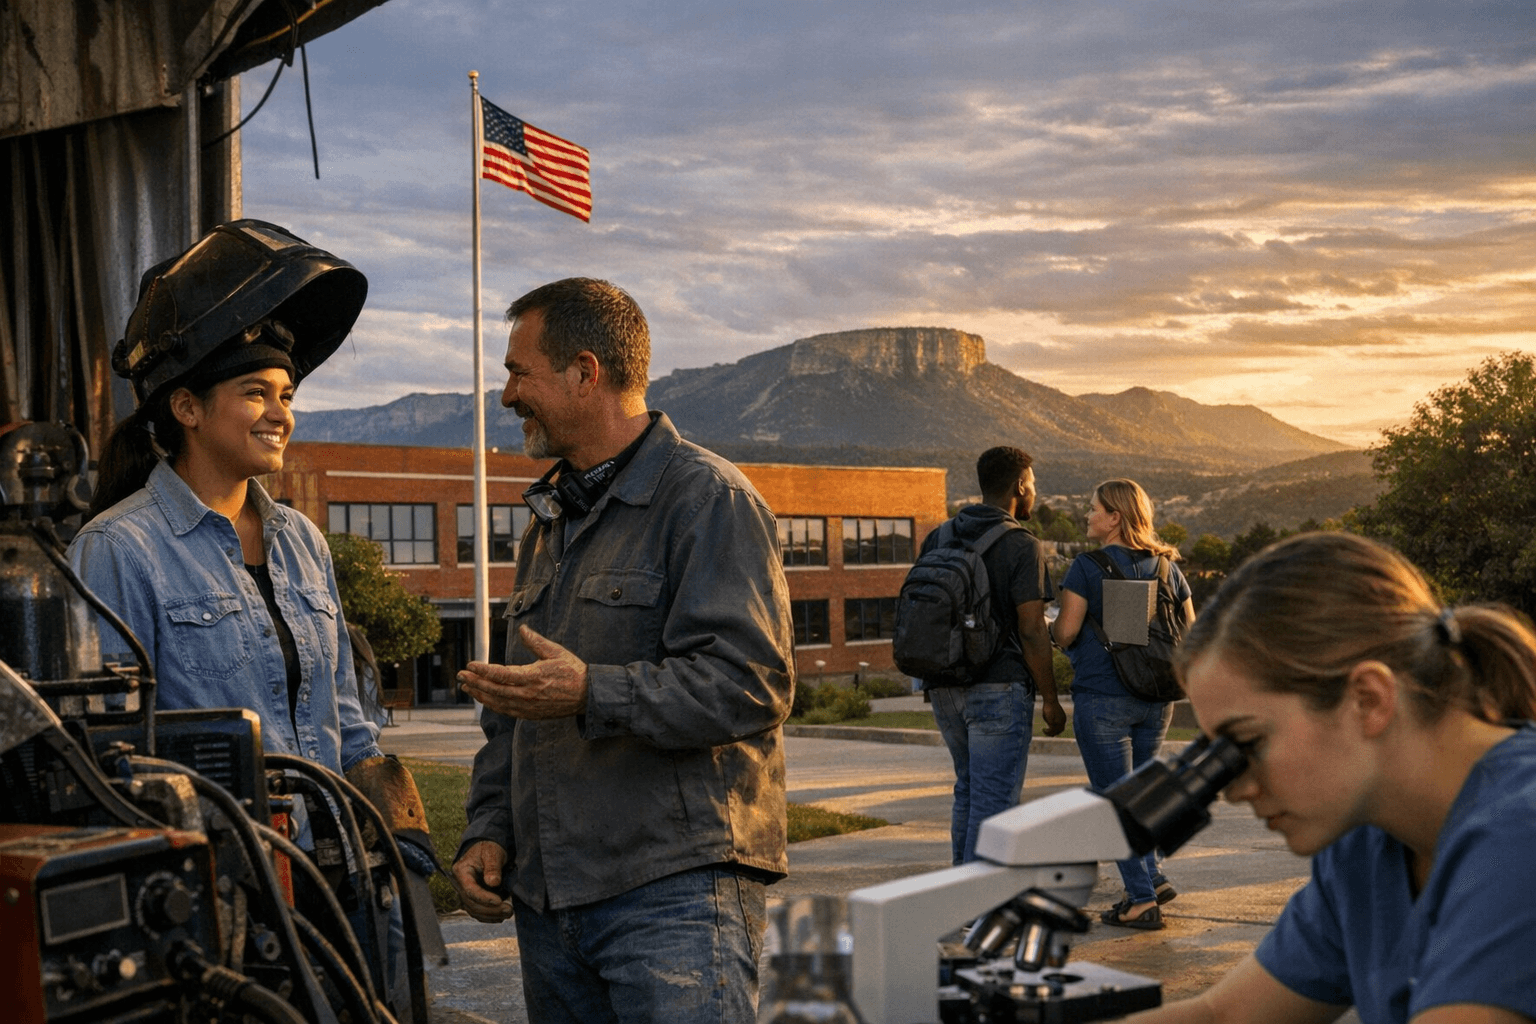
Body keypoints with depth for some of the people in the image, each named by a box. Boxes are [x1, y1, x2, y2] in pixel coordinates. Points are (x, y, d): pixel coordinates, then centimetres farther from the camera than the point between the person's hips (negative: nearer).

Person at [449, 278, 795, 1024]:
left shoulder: (707, 498, -6)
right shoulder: (549, 520, 21)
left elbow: (751, 681, -18)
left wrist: (593, 694, -26)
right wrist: (488, 829, 13)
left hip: (675, 888, -8)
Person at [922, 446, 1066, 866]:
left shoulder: (937, 540, 8)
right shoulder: (1022, 546, -10)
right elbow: (1032, 631, -13)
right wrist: (1051, 700, -5)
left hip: (944, 685, 7)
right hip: (999, 687, -7)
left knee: (969, 790, 18)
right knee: (993, 800, -1)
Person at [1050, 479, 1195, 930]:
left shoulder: (1087, 567, -11)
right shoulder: (1165, 567, 6)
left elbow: (1065, 632, -14)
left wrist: (1052, 628, 8)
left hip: (1101, 697, -6)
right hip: (1156, 699, 6)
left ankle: (1142, 900, 2)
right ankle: (1153, 878, 17)